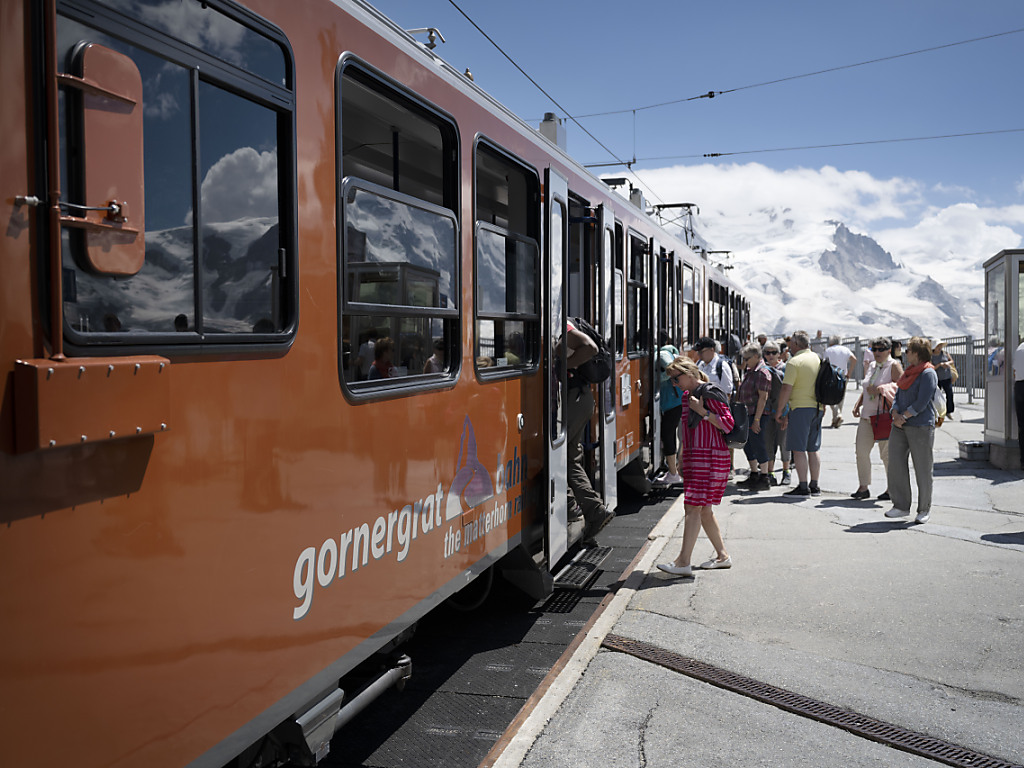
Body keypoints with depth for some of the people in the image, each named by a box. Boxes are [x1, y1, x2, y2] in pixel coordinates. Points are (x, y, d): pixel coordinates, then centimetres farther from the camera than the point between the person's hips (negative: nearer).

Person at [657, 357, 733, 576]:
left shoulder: (710, 394, -12)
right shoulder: (686, 395, 16)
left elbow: (728, 424, -16)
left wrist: (702, 411, -21)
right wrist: (682, 456, 21)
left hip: (710, 458, -9)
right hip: (693, 457, 9)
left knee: (693, 508, -12)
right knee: (703, 509, 12)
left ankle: (683, 562, -12)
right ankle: (722, 555, 24)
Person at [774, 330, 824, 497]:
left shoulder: (795, 362, -11)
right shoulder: (818, 359, 12)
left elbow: (786, 389, -15)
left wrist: (779, 413, -9)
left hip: (800, 408, -8)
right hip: (817, 408, 8)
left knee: (798, 449, -5)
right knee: (813, 450, 12)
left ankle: (803, 486, -8)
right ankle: (814, 486, 15)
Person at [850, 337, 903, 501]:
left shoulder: (894, 366, -4)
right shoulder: (870, 367, 16)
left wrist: (880, 389, -19)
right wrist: (858, 404, 12)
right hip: (867, 415, 6)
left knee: (887, 453, 0)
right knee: (861, 451, -1)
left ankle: (892, 489, 13)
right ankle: (863, 487, 7)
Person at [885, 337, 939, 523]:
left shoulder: (928, 373, -9)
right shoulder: (908, 372, 16)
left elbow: (922, 402, -16)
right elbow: (897, 396, 14)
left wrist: (904, 416, -13)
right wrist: (895, 416, -3)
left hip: (920, 427, -8)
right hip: (900, 427, 8)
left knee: (922, 469, 1)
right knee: (895, 465, 3)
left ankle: (924, 509, 14)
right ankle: (901, 506, 12)